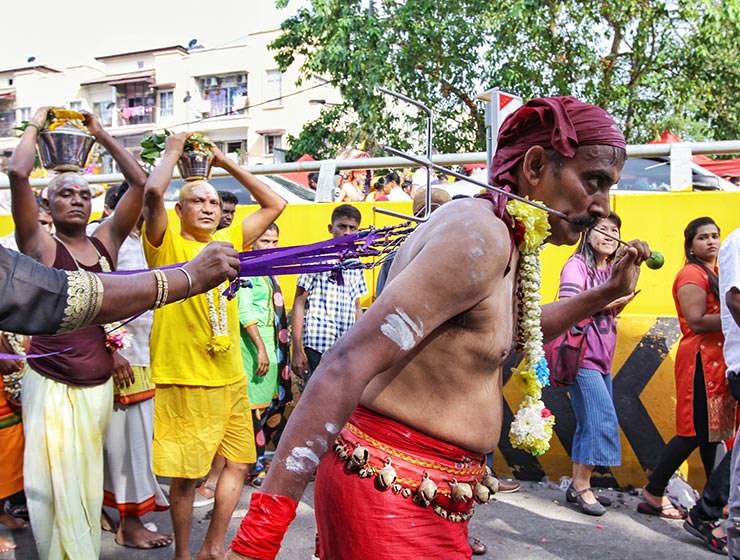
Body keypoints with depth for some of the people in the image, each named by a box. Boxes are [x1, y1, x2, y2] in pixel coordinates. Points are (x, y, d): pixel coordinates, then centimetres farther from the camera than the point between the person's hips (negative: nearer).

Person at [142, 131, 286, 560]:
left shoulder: (228, 241, 11)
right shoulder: (168, 244, -4)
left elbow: (274, 204, 15)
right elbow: (153, 193, -22)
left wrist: (228, 164, 12)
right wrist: (174, 151, -5)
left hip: (231, 376, 6)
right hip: (184, 380, -6)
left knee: (238, 463, 12)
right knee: (186, 475, 3)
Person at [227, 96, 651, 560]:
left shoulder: (494, 233, 9)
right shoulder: (479, 238, -20)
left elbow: (504, 332, 29)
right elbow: (348, 367, -29)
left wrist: (606, 293, 22)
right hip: (392, 488, -10)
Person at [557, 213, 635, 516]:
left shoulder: (611, 270, 17)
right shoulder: (577, 265, -8)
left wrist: (620, 302, 4)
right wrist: (609, 300, -14)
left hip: (602, 359, 9)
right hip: (582, 355, -9)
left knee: (592, 422, 10)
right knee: (601, 420, -12)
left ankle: (578, 485, 19)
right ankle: (582, 486, -2)